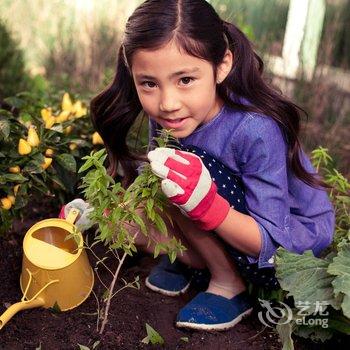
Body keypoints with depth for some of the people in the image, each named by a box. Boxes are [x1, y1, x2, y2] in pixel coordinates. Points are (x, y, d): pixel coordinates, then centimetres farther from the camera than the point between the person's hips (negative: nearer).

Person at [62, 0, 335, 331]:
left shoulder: (257, 130, -32)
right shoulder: (166, 114, -14)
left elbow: (270, 243, -28)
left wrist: (206, 203, -44)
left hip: (292, 252, -5)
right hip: (226, 230, 6)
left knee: (186, 169, -28)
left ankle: (229, 286, -9)